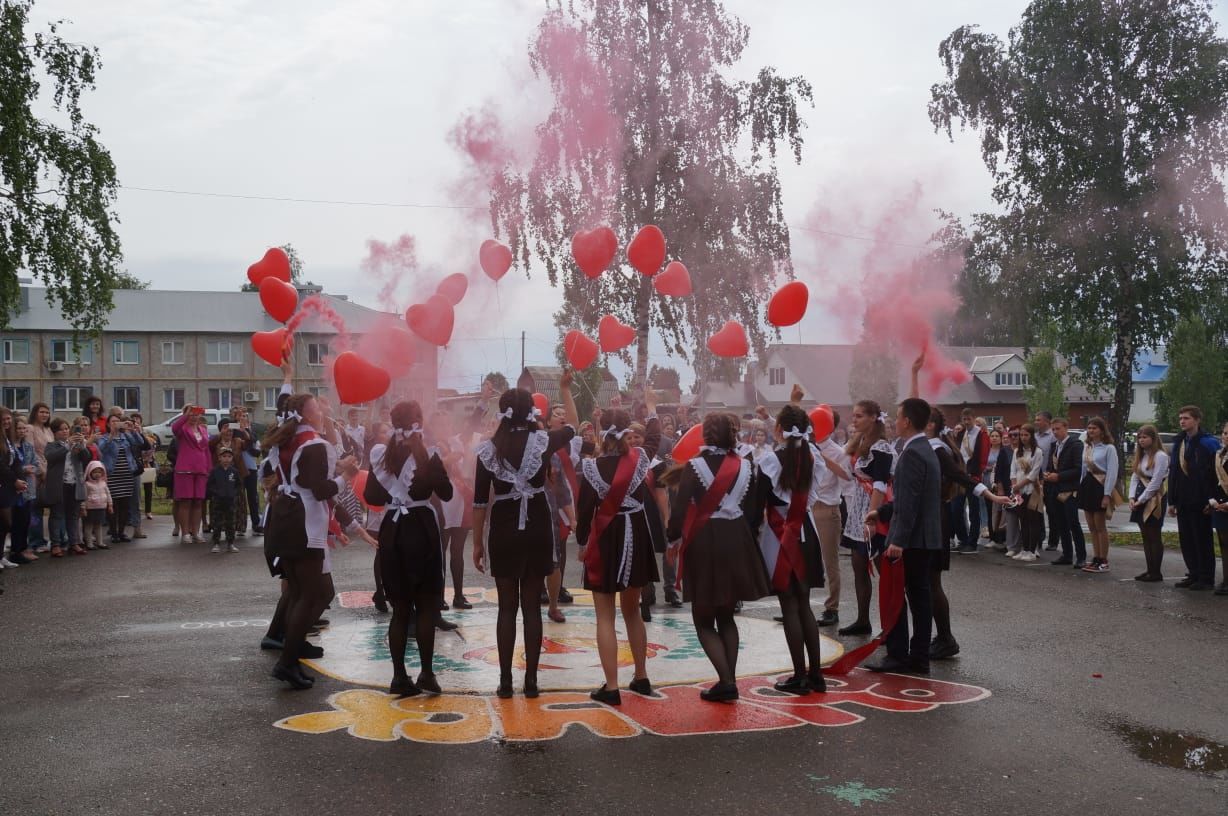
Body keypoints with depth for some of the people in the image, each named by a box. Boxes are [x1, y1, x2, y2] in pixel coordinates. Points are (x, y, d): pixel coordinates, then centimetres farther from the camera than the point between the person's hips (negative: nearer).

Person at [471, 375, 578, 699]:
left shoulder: (489, 449, -4)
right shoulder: (542, 441, -5)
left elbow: (480, 501, -2)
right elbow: (573, 426, 16)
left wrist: (477, 543, 6)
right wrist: (565, 388, 25)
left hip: (504, 531, 0)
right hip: (537, 529, 0)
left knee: (507, 607, 8)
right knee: (532, 606, 7)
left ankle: (505, 681, 9)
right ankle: (531, 680, 9)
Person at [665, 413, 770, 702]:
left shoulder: (694, 466, -10)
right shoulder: (745, 466, 3)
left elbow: (680, 507, -13)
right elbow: (750, 508, 8)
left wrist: (673, 539, -3)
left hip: (704, 543, -4)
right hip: (736, 540, 4)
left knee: (704, 619, 6)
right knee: (726, 615, 18)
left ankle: (726, 682, -5)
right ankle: (729, 680, 13)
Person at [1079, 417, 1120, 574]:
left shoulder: (1109, 448, -9)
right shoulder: (1087, 447, 12)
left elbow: (1112, 472, -13)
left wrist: (1107, 495, -18)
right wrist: (1080, 488, 10)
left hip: (1100, 486, -7)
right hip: (1087, 485, 7)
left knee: (1100, 526, -2)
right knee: (1091, 527, 9)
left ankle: (1103, 561, 5)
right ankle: (1096, 559, 15)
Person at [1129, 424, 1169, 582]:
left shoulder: (1160, 456, -11)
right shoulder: (1141, 455, 16)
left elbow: (1155, 482, -15)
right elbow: (1135, 477, 13)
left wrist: (1141, 499, -12)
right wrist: (1132, 497, 0)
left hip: (1154, 499, -8)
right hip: (1140, 499, 8)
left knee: (1154, 537, -4)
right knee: (1145, 536, 9)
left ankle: (1156, 572, 1)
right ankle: (1150, 569, 14)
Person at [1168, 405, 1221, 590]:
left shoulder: (1208, 443, -8)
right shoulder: (1179, 443, 12)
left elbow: (1215, 474, -12)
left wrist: (1211, 500, -17)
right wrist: (1171, 501, 10)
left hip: (1200, 502, -6)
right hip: (1183, 502, 7)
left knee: (1203, 540, 1)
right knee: (1186, 540, 9)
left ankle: (1206, 578, 8)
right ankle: (1193, 575, 18)